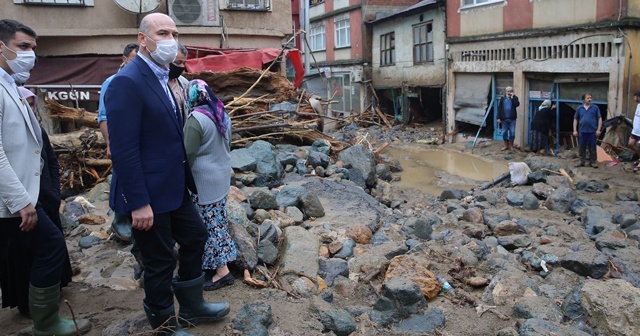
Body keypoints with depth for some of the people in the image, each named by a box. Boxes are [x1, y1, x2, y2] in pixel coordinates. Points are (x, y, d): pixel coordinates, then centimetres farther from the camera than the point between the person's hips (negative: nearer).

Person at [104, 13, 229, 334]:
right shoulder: (127, 82, -20)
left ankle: (191, 305, 40)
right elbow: (123, 150, -23)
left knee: (195, 235, 20)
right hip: (148, 194, -9)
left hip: (173, 187, 10)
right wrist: (139, 203, -23)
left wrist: (185, 178, 16)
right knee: (160, 260, 6)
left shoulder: (160, 77, 10)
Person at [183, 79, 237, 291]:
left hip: (204, 180, -8)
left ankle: (221, 271, 5)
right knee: (217, 220, 16)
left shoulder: (196, 119, -20)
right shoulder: (222, 114, 5)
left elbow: (188, 155, -17)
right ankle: (217, 264, 28)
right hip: (222, 175, 8)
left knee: (209, 224, 0)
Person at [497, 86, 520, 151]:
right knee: (504, 132, 6)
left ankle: (511, 146, 13)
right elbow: (499, 108, 4)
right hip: (504, 118, 2)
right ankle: (506, 145, 17)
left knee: (512, 132, 1)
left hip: (512, 118, -1)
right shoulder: (503, 99, 6)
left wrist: (512, 97, -14)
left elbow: (517, 104, -16)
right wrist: (499, 118, -3)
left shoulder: (514, 98, 4)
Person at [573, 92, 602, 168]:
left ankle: (592, 162, 11)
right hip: (582, 131, 2)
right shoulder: (579, 108, 8)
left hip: (592, 131, -2)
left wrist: (598, 129, -6)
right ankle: (582, 161, 16)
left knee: (592, 148, 3)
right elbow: (575, 119, 11)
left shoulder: (595, 108, 3)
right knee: (582, 148, 7)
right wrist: (575, 130, 4)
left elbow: (599, 119, 2)